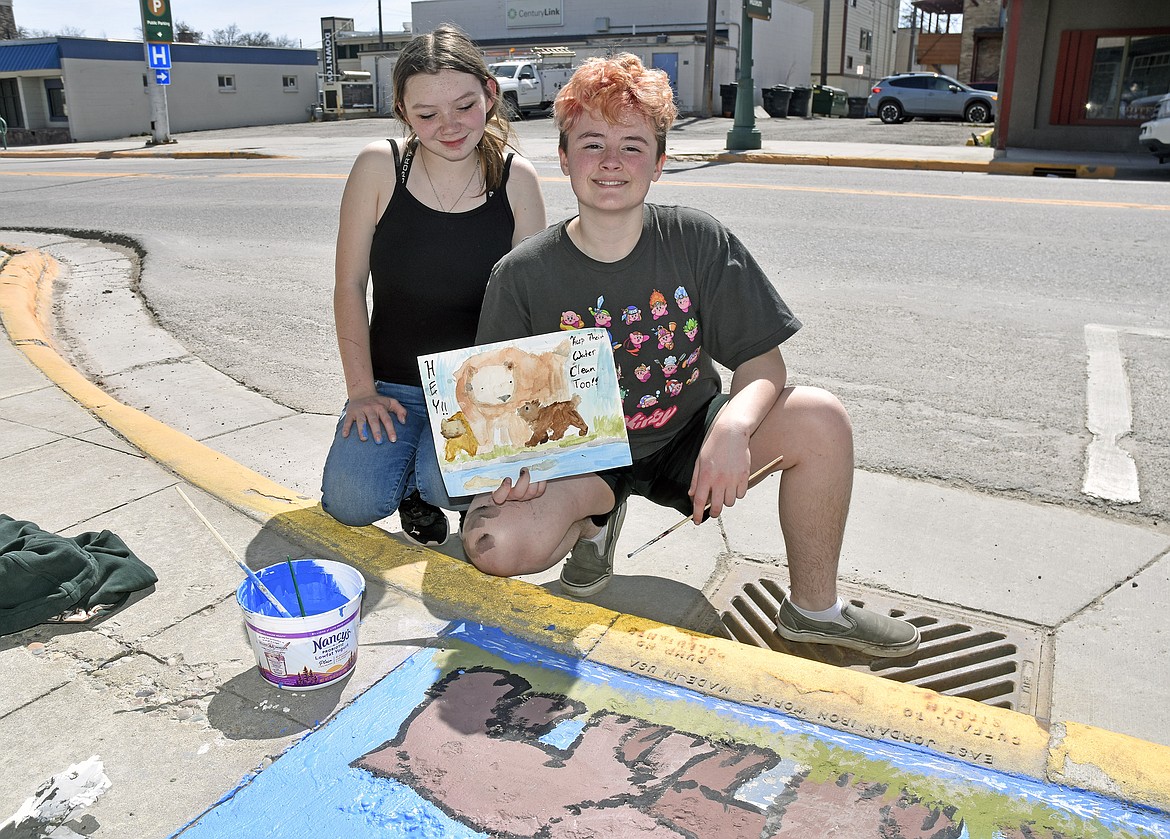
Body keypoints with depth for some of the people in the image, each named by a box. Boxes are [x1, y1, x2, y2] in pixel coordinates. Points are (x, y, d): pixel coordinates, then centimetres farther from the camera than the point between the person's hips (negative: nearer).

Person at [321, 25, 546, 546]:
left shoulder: (517, 179, -5)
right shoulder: (379, 167, -7)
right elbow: (349, 286, -3)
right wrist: (361, 390, -6)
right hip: (392, 383, 1)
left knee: (449, 484, -27)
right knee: (352, 502, -17)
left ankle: (425, 486, 11)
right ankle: (408, 454, 17)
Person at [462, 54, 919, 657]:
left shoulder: (701, 243, -9)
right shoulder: (521, 277, -11)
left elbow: (763, 363, -10)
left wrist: (733, 427, -31)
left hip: (687, 437, 2)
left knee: (820, 417, -24)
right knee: (495, 543, -31)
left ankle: (813, 607, 0)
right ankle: (595, 519, 6)